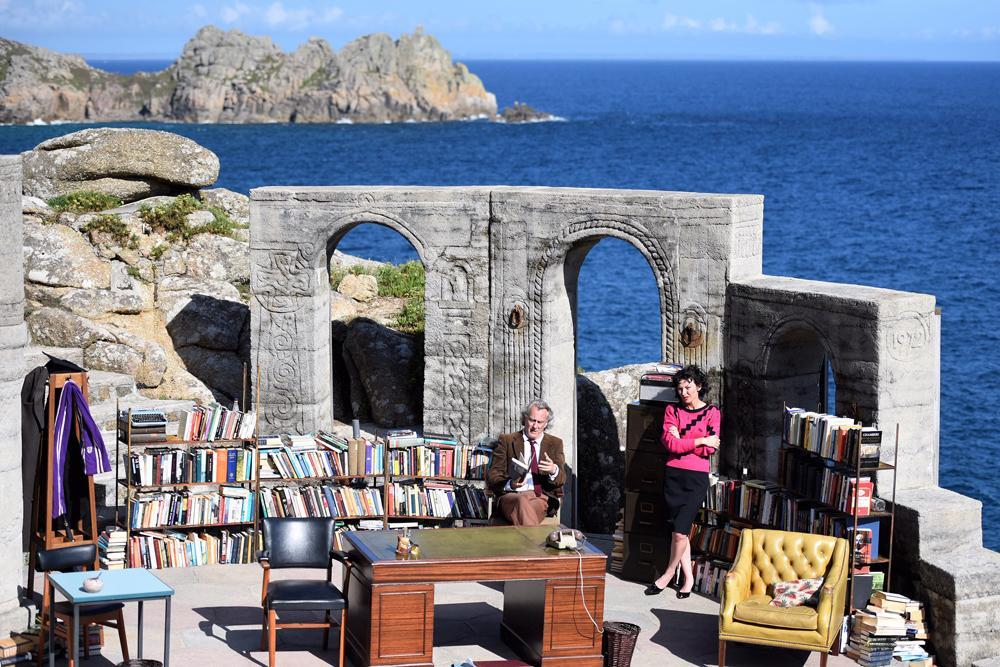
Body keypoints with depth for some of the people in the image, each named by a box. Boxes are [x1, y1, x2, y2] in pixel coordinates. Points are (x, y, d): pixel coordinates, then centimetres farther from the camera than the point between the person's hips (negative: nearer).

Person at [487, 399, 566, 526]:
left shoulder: (555, 443, 19)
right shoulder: (507, 440, 15)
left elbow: (561, 479, 8)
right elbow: (493, 474, 8)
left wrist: (553, 470, -18)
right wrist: (509, 484, -16)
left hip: (542, 498, 1)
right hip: (512, 495, 0)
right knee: (522, 502, -39)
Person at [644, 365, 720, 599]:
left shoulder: (712, 413, 2)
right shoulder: (673, 410, 7)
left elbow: (710, 449, -8)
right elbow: (670, 443, -7)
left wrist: (681, 441, -7)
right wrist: (699, 441, -11)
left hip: (696, 477, -3)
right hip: (673, 474, 3)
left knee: (680, 531, -11)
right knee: (678, 531, 4)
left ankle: (669, 573, 8)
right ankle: (688, 578, 15)